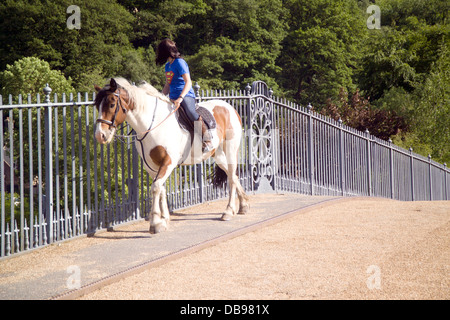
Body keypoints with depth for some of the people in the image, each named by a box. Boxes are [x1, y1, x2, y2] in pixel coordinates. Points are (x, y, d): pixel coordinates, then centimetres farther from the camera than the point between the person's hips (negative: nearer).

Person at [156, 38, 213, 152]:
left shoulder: (179, 62, -9)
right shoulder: (168, 65, 18)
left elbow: (188, 82, -18)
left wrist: (180, 98, -31)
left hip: (186, 96, -9)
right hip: (173, 98, 9)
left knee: (191, 113, -36)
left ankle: (207, 140, -26)